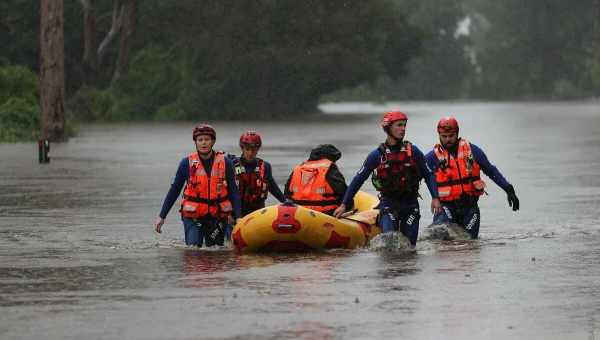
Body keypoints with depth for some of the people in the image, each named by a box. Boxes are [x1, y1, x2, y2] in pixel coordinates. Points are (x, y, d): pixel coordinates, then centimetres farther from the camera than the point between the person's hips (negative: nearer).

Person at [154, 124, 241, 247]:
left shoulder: (225, 163, 1)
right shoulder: (187, 163, 0)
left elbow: (233, 192, 4)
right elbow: (174, 190, 7)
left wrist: (238, 217, -6)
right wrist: (161, 216, 5)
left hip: (217, 217, 1)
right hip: (192, 217, -1)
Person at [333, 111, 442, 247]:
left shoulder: (413, 151, 0)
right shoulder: (377, 155, -3)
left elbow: (428, 175, 6)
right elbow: (358, 179, 3)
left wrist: (435, 198, -7)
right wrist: (344, 205, 2)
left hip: (410, 204, 1)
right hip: (388, 203, -1)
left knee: (409, 244, 0)